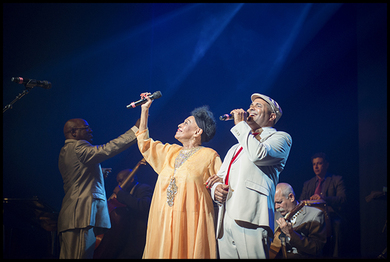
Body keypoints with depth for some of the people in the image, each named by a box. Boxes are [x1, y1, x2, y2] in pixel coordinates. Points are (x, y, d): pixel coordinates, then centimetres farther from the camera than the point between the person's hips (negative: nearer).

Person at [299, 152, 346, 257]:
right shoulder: (307, 184, 27)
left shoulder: (337, 180, 13)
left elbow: (343, 199, -4)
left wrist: (324, 198, -22)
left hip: (331, 224, -3)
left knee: (331, 253, -27)